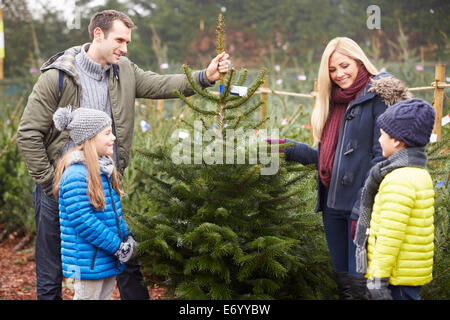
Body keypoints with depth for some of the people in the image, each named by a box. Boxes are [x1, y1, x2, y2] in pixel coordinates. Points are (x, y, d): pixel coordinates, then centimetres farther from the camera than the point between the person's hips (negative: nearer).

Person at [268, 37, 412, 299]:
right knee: (342, 280, 14)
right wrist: (289, 149, 13)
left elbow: (383, 157, -14)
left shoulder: (378, 96, -7)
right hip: (332, 204, 8)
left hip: (360, 205, -8)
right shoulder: (333, 102, 17)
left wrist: (364, 208, -19)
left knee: (360, 282, -6)